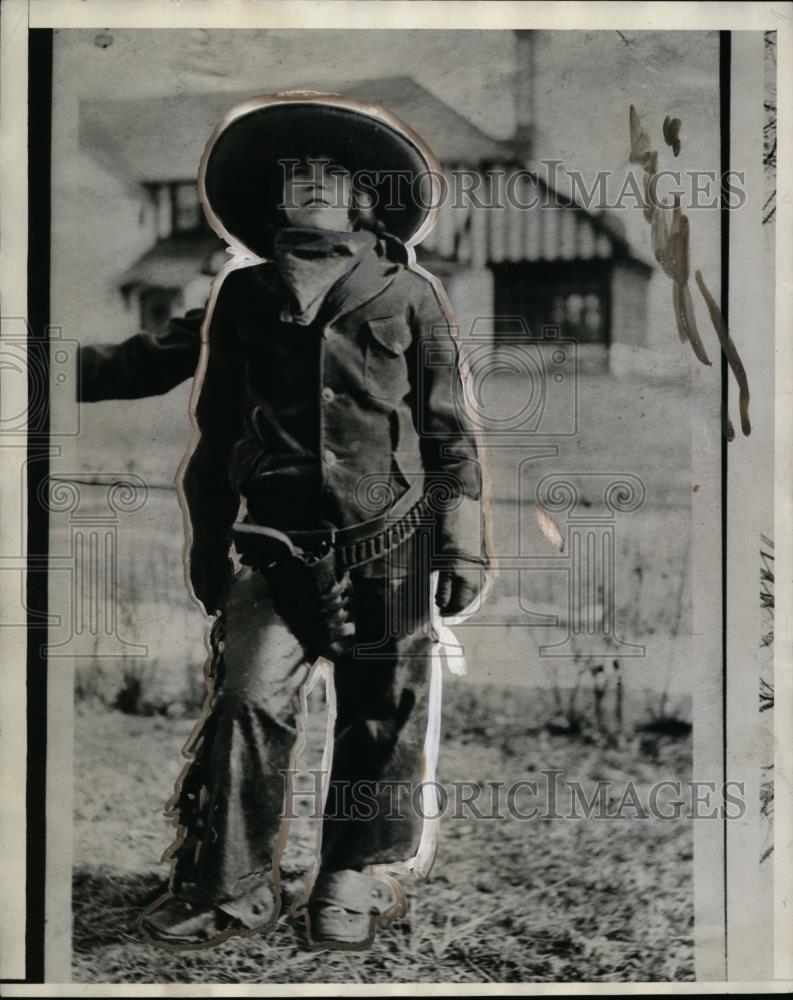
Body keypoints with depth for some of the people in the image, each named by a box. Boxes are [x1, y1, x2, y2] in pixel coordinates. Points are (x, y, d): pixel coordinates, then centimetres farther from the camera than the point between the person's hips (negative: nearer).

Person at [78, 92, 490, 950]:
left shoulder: (409, 300, 1)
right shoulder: (242, 300, 7)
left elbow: (449, 431, 3)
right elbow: (216, 429, 16)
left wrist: (463, 545, 0)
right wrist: (207, 543, 16)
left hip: (387, 554, -1)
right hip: (277, 553, 1)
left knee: (379, 722, 6)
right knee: (248, 701, -10)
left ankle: (355, 877, 24)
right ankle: (230, 889, 4)